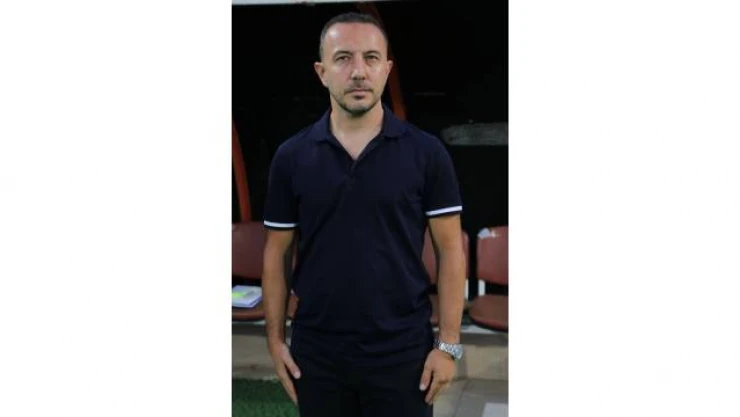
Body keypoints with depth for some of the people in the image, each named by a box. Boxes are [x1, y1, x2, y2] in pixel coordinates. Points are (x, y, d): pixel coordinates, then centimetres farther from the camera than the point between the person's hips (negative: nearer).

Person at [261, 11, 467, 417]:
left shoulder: (426, 152, -5)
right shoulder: (291, 157, -1)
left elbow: (450, 249, -3)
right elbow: (276, 253, 5)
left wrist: (448, 344, -7)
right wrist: (275, 338, 2)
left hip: (403, 352, -1)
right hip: (317, 354, 2)